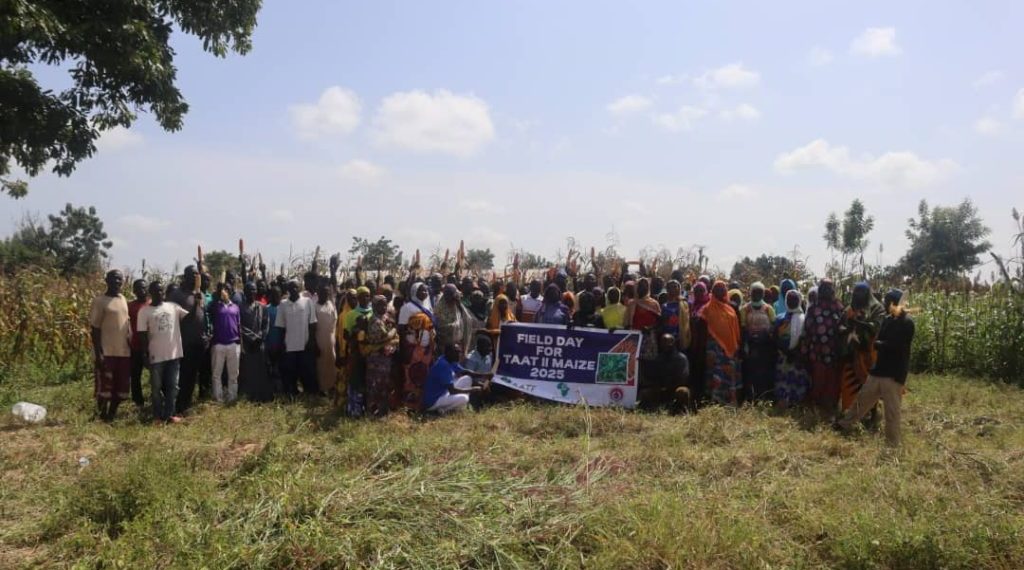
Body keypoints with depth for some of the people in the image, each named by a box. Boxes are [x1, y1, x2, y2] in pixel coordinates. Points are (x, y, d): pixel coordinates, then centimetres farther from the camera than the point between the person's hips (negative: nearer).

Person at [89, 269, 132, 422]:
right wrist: (98, 353, -15)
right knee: (105, 387, 0)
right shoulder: (100, 301, -8)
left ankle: (112, 414, 22)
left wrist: (131, 347, 14)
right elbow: (95, 329, -10)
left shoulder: (123, 299, 12)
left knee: (122, 387, 10)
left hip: (124, 351, 6)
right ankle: (103, 417, 12)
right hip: (107, 352, -6)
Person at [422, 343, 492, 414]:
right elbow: (452, 390, -28)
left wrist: (484, 376, -2)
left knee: (467, 379, 7)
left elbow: (465, 372, 12)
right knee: (463, 398, -29)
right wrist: (472, 390, -20)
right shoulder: (443, 366, -27)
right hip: (433, 401, -10)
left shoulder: (451, 361, 2)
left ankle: (454, 407, 3)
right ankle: (442, 409, -7)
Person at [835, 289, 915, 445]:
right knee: (863, 397, 17)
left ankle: (892, 442, 17)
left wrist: (876, 344, -5)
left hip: (894, 374, -7)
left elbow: (893, 346, -21)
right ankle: (846, 424, 32)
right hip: (879, 369, 7)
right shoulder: (888, 320, 9)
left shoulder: (907, 323, -15)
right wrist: (878, 344, -13)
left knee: (892, 409, 3)